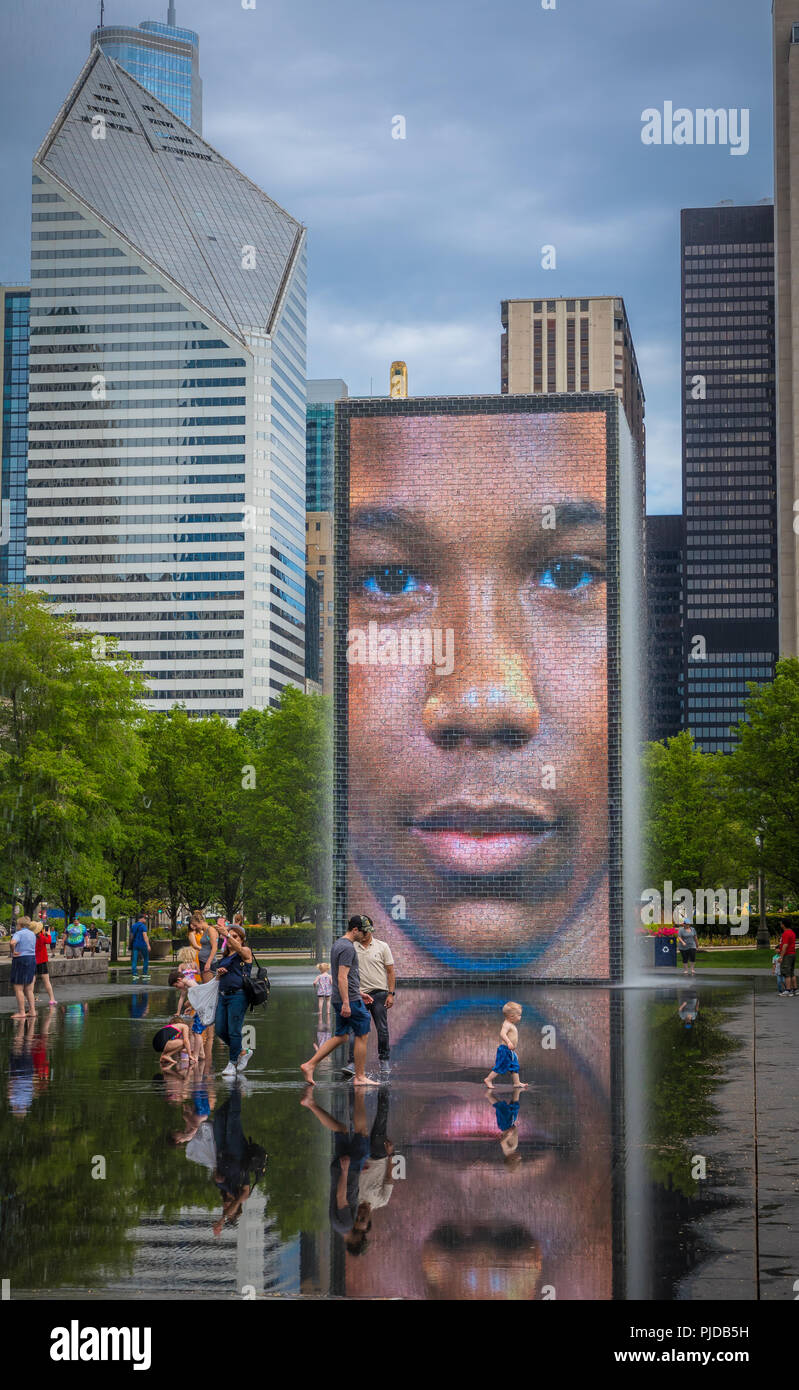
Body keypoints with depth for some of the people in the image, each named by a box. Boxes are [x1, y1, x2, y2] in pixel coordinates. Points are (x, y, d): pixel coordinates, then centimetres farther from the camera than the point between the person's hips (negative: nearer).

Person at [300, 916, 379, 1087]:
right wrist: (346, 1003, -25)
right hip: (351, 1000, -10)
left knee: (340, 1037, 12)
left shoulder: (338, 944, 17)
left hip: (340, 1000, 10)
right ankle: (360, 1077, 5)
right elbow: (342, 977, -22)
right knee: (362, 1036, 0)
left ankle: (309, 1065, 5)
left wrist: (360, 993, 29)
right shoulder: (348, 948, -16)